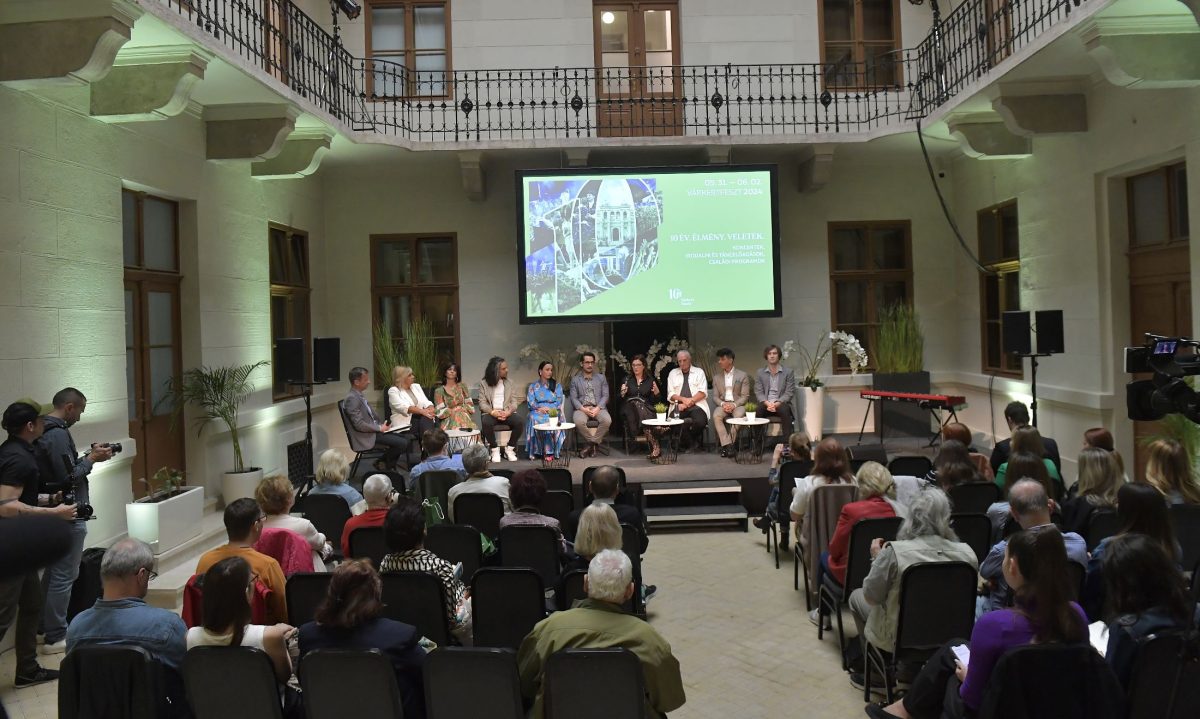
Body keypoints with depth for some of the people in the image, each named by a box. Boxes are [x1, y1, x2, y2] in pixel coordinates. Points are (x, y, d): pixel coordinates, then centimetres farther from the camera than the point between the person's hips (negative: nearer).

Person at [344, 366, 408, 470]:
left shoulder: (358, 396, 12)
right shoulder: (352, 398, -18)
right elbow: (359, 424, -23)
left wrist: (382, 425, 4)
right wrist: (379, 428, -13)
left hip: (373, 430, 10)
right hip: (366, 438, -10)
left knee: (405, 439, 5)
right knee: (402, 443, -17)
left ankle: (387, 464, 12)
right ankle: (382, 464, 3)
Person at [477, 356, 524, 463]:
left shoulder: (509, 383, 14)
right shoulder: (484, 383, 5)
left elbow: (514, 401, 7)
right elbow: (482, 403, -2)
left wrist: (508, 412, -15)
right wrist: (493, 412, -20)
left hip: (507, 412, 2)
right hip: (490, 412, -2)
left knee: (520, 422, -28)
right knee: (486, 423, -38)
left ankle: (509, 448, -8)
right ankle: (495, 449, -15)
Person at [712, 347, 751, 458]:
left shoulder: (742, 376, 4)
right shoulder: (717, 378, 14)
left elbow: (745, 396, -1)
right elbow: (715, 396, 10)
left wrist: (734, 404, -17)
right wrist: (722, 404, -12)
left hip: (738, 404, -2)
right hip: (723, 404, 3)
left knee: (739, 416, -37)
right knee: (716, 416, -32)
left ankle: (726, 445, -29)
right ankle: (728, 444, -32)